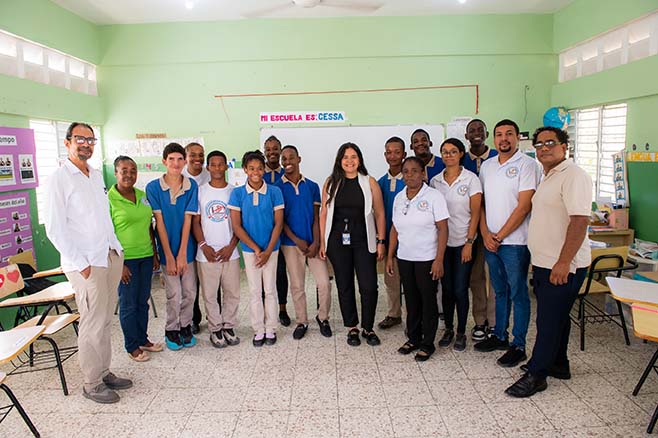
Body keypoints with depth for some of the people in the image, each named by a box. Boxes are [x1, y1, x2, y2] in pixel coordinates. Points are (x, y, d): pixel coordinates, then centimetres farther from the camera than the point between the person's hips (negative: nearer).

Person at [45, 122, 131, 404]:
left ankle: (104, 372, 27)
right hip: (86, 264, -7)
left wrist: (116, 248, 13)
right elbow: (54, 228, -12)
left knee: (105, 320, 14)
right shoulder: (59, 179, -8)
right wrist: (80, 263, -14)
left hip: (111, 256, 7)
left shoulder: (97, 175, 14)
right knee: (93, 324, -1)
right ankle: (91, 384, 13)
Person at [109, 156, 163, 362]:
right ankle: (132, 346, 20)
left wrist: (155, 254, 11)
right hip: (125, 258, -5)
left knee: (143, 301, 15)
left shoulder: (142, 195, 8)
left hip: (145, 256, 6)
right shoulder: (109, 199, -10)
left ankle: (143, 339, 29)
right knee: (129, 304, 6)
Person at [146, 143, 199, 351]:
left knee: (189, 292, 9)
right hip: (167, 248, -1)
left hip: (187, 248, 2)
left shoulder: (192, 186, -4)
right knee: (174, 293, 4)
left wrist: (182, 253, -11)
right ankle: (171, 330, 25)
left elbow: (187, 220, -8)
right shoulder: (153, 187, -7)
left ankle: (185, 326, 30)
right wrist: (169, 255, -11)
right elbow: (159, 222, -9)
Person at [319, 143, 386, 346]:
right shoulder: (331, 183, 4)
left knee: (369, 286, -3)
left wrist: (381, 241, -2)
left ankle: (368, 328, 18)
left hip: (364, 241, -1)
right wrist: (322, 242, 2)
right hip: (338, 241, 1)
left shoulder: (369, 182, 0)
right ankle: (352, 328, 25)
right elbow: (324, 213, 5)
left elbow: (379, 214, 1)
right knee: (344, 285, 9)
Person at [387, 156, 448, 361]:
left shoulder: (434, 196, -9)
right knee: (411, 300, 13)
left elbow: (443, 229, -11)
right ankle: (413, 338, 28)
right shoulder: (399, 198, 8)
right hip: (404, 258, 5)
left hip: (427, 259, -5)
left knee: (428, 301, 5)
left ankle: (428, 344, 18)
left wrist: (439, 260, -16)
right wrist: (390, 256, 8)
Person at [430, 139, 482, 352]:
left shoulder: (471, 179, -4)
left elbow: (475, 213, -6)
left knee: (460, 289, 1)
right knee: (446, 288, 9)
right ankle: (448, 329, 23)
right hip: (442, 242, 3)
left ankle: (461, 333, 17)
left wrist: (469, 242, -10)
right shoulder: (435, 181, 5)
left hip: (463, 242, -3)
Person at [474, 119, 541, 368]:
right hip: (490, 241, 6)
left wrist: (500, 235, -12)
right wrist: (486, 234, -3)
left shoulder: (527, 164, -8)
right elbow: (481, 203, 9)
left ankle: (518, 346, 14)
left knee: (518, 293, 3)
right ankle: (499, 336, 29)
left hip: (514, 241, -6)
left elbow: (523, 206, -14)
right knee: (500, 291, 17)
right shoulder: (487, 166, 11)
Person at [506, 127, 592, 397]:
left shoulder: (573, 176, -15)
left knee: (550, 320, -1)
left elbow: (580, 220, -24)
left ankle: (536, 375, 10)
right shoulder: (548, 178, 16)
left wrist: (563, 263, -26)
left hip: (563, 267, -9)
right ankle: (558, 364, 34)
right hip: (544, 263, 10)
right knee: (555, 317, 19)